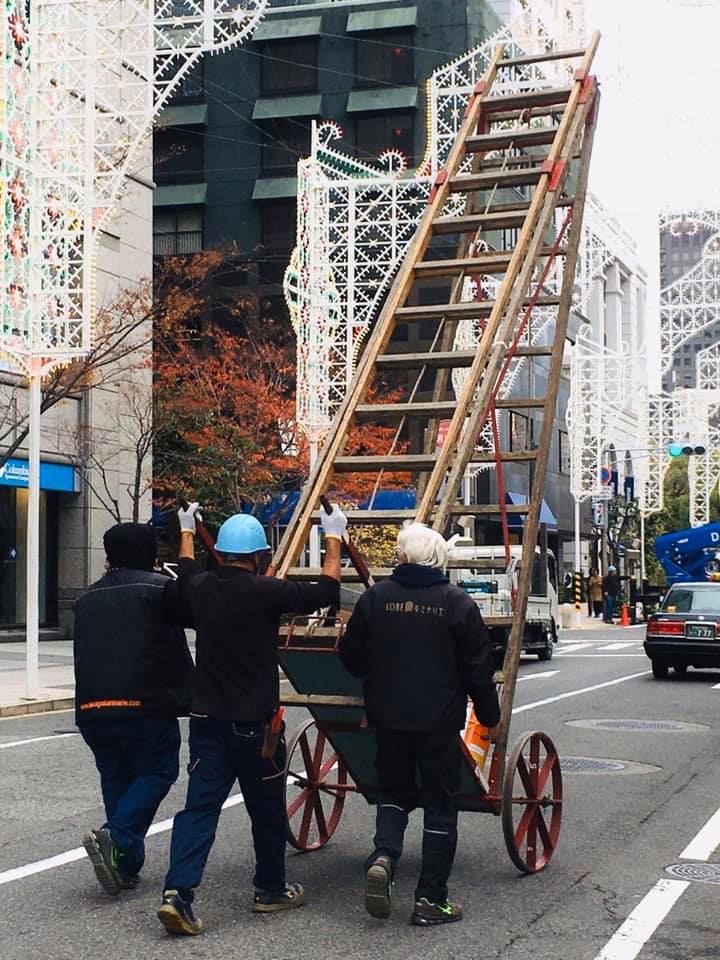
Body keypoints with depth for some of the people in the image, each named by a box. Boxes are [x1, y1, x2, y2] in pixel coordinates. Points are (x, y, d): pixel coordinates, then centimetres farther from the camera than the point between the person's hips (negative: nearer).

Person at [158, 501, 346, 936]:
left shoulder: (202, 589, 1)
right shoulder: (266, 591, -16)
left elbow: (186, 575, 27)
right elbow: (326, 591, -6)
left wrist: (187, 532, 44)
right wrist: (334, 540, 7)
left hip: (207, 717, 4)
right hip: (254, 723, -4)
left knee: (200, 805, 2)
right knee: (267, 809, 12)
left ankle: (179, 891, -12)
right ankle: (272, 890, 27)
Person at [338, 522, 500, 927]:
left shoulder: (376, 597, -2)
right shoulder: (458, 603, -7)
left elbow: (352, 657, 6)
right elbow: (479, 669, -5)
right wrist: (490, 717, 8)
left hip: (388, 717, 2)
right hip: (440, 722, -2)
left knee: (394, 792, 19)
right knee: (441, 806, 8)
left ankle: (383, 856, -7)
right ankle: (431, 899, 9)